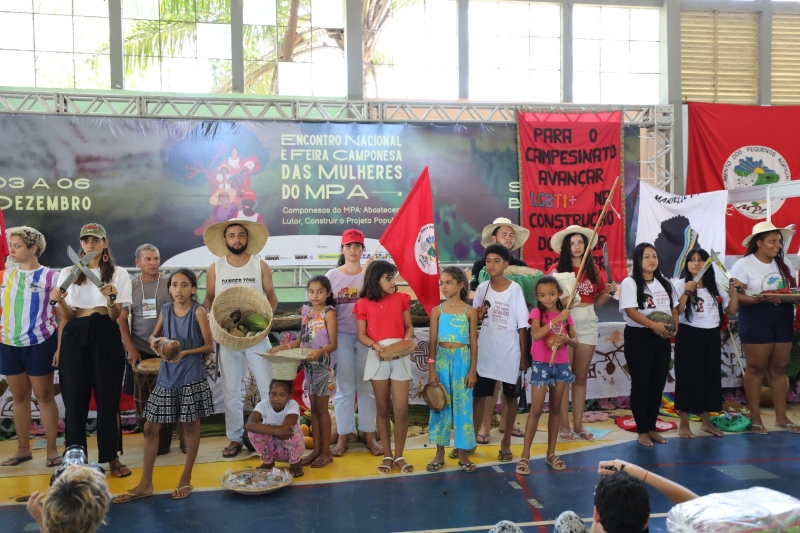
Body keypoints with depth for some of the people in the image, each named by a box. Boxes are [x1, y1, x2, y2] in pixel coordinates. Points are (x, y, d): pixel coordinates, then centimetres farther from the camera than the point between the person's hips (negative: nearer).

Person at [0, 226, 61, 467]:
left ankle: (52, 450, 12)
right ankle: (23, 449, 22)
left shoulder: (50, 276, -5)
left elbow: (61, 315, -5)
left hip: (39, 344, -4)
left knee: (44, 396, 3)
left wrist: (61, 347, -9)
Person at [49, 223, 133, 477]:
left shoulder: (118, 273, 3)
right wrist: (60, 301, -14)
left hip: (106, 336, -2)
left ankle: (112, 457, 14)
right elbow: (67, 316, 6)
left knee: (108, 398, 2)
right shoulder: (68, 273, 9)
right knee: (74, 398, 3)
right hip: (75, 337, 2)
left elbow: (115, 315, -3)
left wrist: (111, 298, -23)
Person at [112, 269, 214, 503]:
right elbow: (153, 336, 16)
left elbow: (209, 346, -7)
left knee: (191, 427, 7)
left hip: (191, 377, -5)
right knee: (151, 427, 6)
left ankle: (185, 480, 23)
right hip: (166, 376, 5)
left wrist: (184, 352, -19)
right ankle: (145, 484, 18)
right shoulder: (166, 309, 5)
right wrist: (156, 341, -7)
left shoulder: (198, 311, -8)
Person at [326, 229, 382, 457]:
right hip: (341, 336, 0)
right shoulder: (332, 275, 3)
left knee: (367, 387, 8)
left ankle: (369, 435, 18)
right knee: (344, 387, 7)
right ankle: (342, 437, 16)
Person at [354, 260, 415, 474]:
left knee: (401, 410, -2)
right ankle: (387, 455, 20)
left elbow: (409, 326, 8)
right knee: (383, 409, 8)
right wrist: (375, 345, -17)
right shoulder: (364, 304, 1)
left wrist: (406, 340, -12)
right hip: (378, 357, -1)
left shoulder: (401, 298, 5)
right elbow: (362, 335, 1)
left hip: (400, 356, 1)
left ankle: (399, 456, 13)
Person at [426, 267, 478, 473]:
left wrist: (473, 370, -4)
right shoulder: (437, 311, 2)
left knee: (463, 406, 4)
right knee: (441, 405, 6)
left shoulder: (470, 311, -1)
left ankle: (462, 454, 16)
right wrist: (431, 370, -5)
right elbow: (433, 342, 1)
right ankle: (440, 453, 17)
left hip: (462, 360, -1)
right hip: (442, 360, 1)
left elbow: (473, 342, 1)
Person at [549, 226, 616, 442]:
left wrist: (608, 291, -5)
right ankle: (564, 426, 9)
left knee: (581, 377, 11)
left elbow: (598, 301, 13)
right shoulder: (557, 269, -6)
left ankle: (578, 425, 19)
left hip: (588, 324, 5)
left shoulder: (594, 270, 7)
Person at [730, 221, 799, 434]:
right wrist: (759, 299, -27)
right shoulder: (744, 264, -8)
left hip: (783, 320, 5)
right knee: (756, 368, 1)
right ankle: (755, 418, 9)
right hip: (755, 321, -5)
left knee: (779, 368, 9)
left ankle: (781, 416, 18)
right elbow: (735, 296, -13)